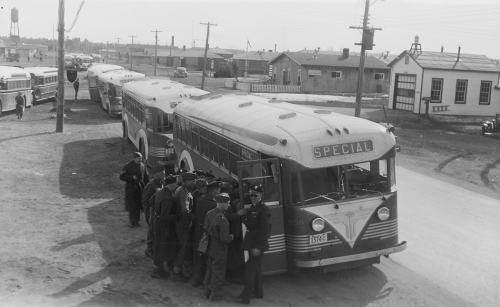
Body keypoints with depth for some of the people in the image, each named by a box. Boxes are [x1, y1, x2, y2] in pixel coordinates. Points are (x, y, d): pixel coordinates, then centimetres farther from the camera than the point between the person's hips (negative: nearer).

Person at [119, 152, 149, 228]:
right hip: (131, 189, -5)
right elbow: (122, 176, -10)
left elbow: (146, 177, 13)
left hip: (140, 188, 5)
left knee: (138, 206, 10)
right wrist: (132, 177, -19)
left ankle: (136, 221, 21)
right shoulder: (128, 166, -8)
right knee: (132, 207, -2)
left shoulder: (143, 166, 5)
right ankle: (131, 222, 9)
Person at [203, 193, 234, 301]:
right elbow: (224, 239, -25)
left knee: (210, 270, 22)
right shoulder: (222, 220, -28)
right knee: (218, 272, 9)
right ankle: (215, 294, 21)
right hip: (219, 250, -8)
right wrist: (231, 237, -6)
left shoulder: (209, 213, -4)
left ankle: (207, 291, 36)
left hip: (210, 247, 8)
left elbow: (205, 228, 10)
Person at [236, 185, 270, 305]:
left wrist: (258, 246, -21)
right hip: (251, 243, 9)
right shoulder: (252, 207, 10)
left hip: (257, 244, -9)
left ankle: (246, 296, -1)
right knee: (256, 268, 17)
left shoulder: (263, 209, -16)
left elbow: (264, 230, -20)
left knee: (251, 269, -6)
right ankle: (258, 292, 30)